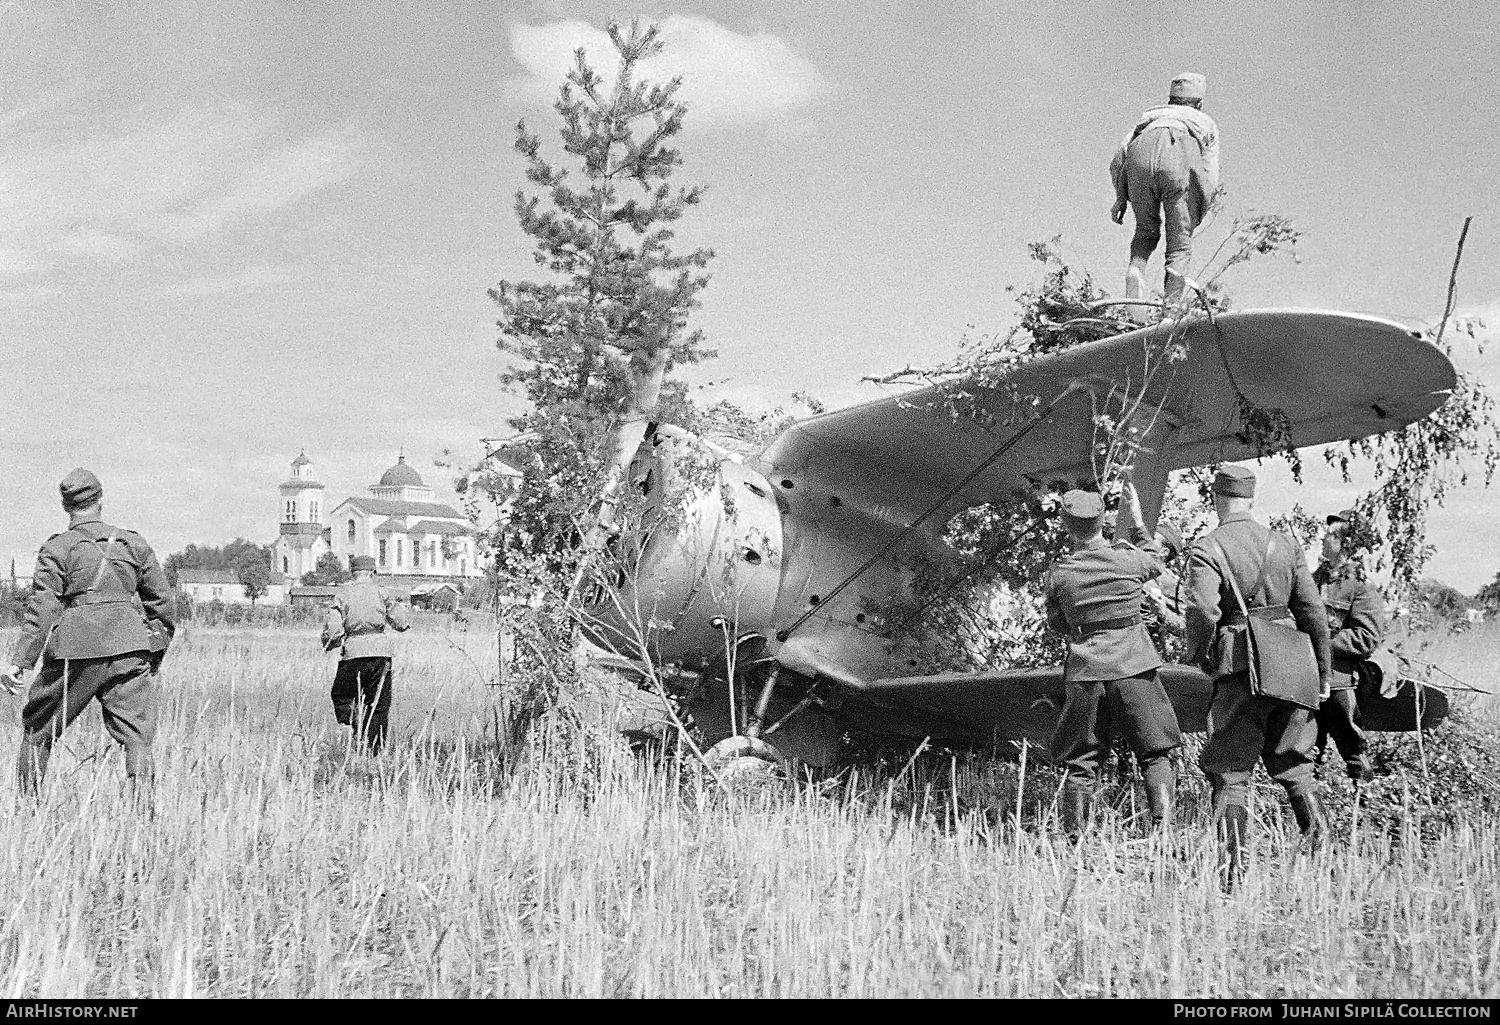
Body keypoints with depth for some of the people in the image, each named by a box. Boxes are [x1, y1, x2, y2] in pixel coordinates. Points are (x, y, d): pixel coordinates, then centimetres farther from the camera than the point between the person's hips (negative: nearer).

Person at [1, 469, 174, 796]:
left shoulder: (58, 548, 3)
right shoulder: (134, 543, 12)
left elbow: (43, 608, -7)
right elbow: (162, 601, 14)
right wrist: (157, 655, 24)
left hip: (76, 651, -2)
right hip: (129, 648, 2)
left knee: (38, 731, 15)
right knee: (137, 736, 0)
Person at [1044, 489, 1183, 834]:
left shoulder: (1058, 573, -3)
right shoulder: (1127, 561, -4)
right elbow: (1155, 564, 20)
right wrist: (1122, 544, 36)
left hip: (1084, 668, 1)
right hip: (1133, 664, -1)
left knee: (1080, 764, 9)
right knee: (1155, 753, 6)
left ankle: (1073, 840, 7)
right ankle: (1164, 827, -9)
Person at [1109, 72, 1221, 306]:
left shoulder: (1149, 116, 39)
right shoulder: (1207, 123, 36)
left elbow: (1118, 161, 23)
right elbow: (1211, 181, 25)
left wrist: (1120, 198, 30)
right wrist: (1195, 216, 33)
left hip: (1141, 157, 2)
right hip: (1180, 164, -2)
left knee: (1146, 232, 23)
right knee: (1180, 243, 10)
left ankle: (1133, 298, 5)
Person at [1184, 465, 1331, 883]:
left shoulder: (1207, 548, -4)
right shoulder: (1285, 545, 10)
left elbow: (1203, 610, -18)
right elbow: (1313, 610, 8)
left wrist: (1198, 654, 0)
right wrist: (1322, 672, 14)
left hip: (1238, 667, -4)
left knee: (1230, 770, 2)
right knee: (1292, 762, 18)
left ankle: (1233, 869, -2)